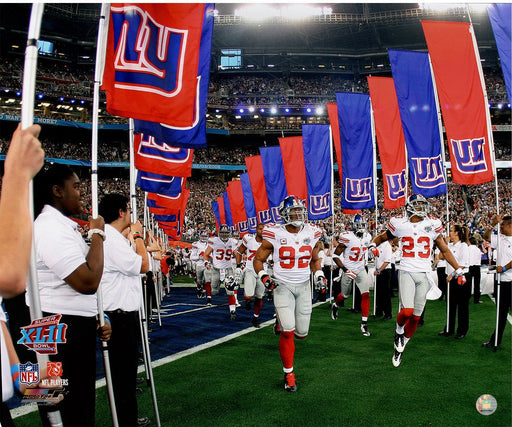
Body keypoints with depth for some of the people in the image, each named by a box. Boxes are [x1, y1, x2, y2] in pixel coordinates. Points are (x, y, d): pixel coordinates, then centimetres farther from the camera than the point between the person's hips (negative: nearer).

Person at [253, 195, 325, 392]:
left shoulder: (311, 234, 3)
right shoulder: (274, 235, -8)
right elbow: (258, 259, 1)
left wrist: (319, 275, 1)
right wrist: (264, 277, -15)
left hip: (303, 287, 4)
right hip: (282, 286, -4)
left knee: (301, 334, 6)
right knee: (288, 332, -11)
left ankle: (283, 320, 42)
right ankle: (289, 374, 7)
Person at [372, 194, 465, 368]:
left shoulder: (432, 225, 5)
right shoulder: (400, 224, 0)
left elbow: (444, 250, 14)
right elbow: (382, 237, 19)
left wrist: (458, 269, 12)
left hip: (424, 275, 3)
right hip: (406, 272, -2)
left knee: (416, 316, 5)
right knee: (407, 311, -20)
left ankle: (399, 348, 24)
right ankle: (399, 330, 15)